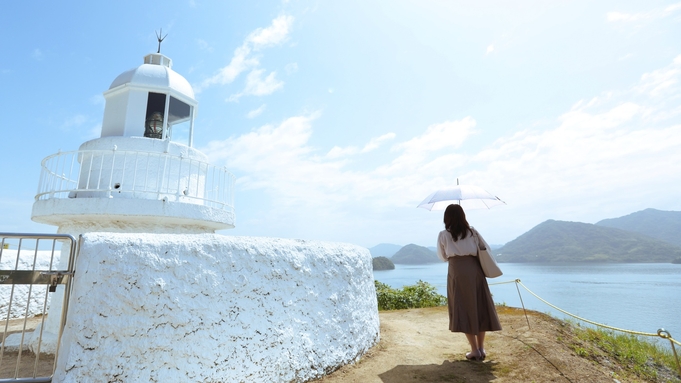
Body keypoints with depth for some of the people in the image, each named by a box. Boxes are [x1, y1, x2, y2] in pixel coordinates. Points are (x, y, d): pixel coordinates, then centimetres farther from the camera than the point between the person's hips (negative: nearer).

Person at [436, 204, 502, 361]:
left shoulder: (443, 235, 1)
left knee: (463, 310, 5)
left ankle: (475, 350, 7)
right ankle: (481, 348, 18)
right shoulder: (472, 232, 6)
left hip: (457, 274, -2)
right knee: (480, 308, 12)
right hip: (474, 271, 3)